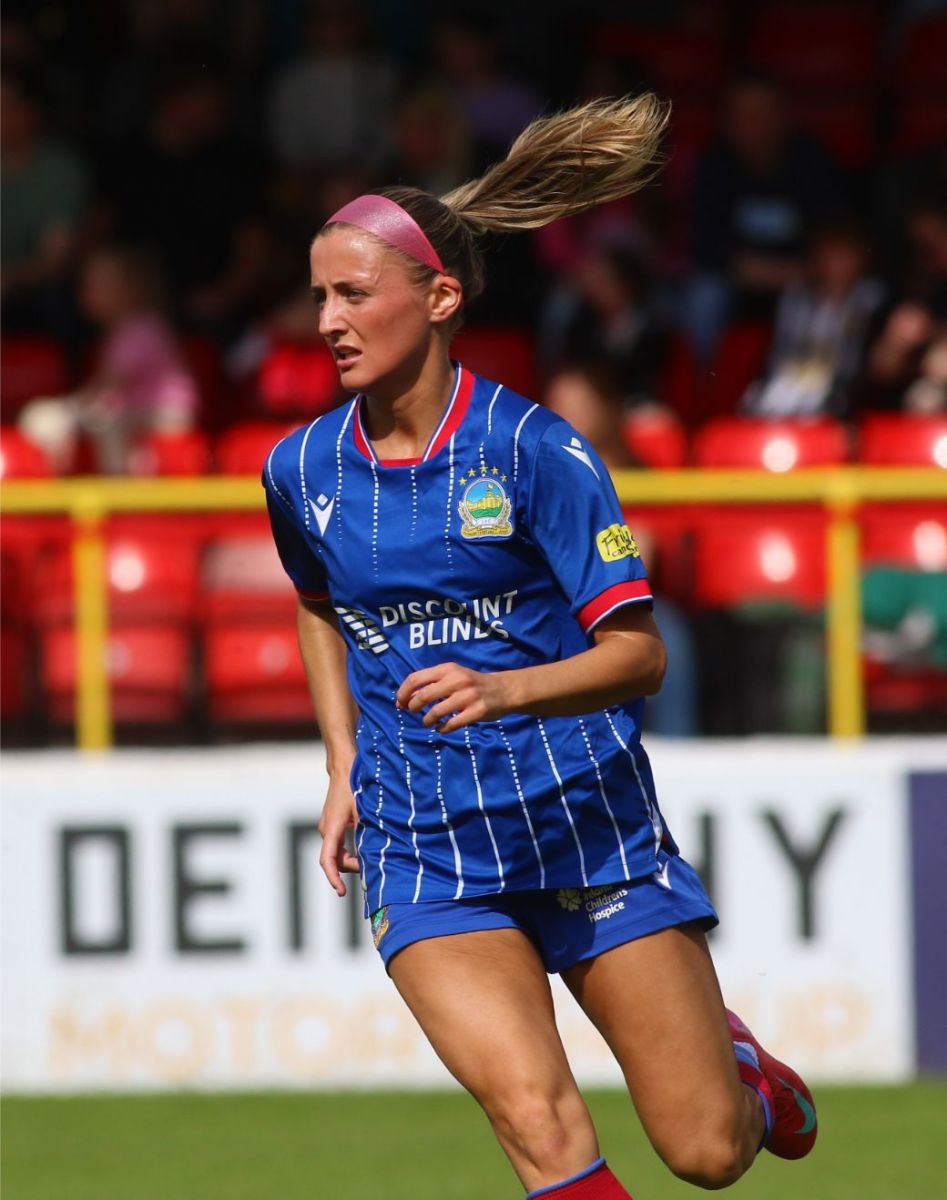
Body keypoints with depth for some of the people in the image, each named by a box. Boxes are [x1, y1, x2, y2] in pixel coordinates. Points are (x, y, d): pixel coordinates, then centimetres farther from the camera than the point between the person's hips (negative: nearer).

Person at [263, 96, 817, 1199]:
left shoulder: (533, 448, -12)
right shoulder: (301, 469, 1)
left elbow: (638, 651, -16)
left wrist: (505, 690, -33)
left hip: (592, 825, -2)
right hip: (427, 858, 2)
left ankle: (733, 1058, 37)